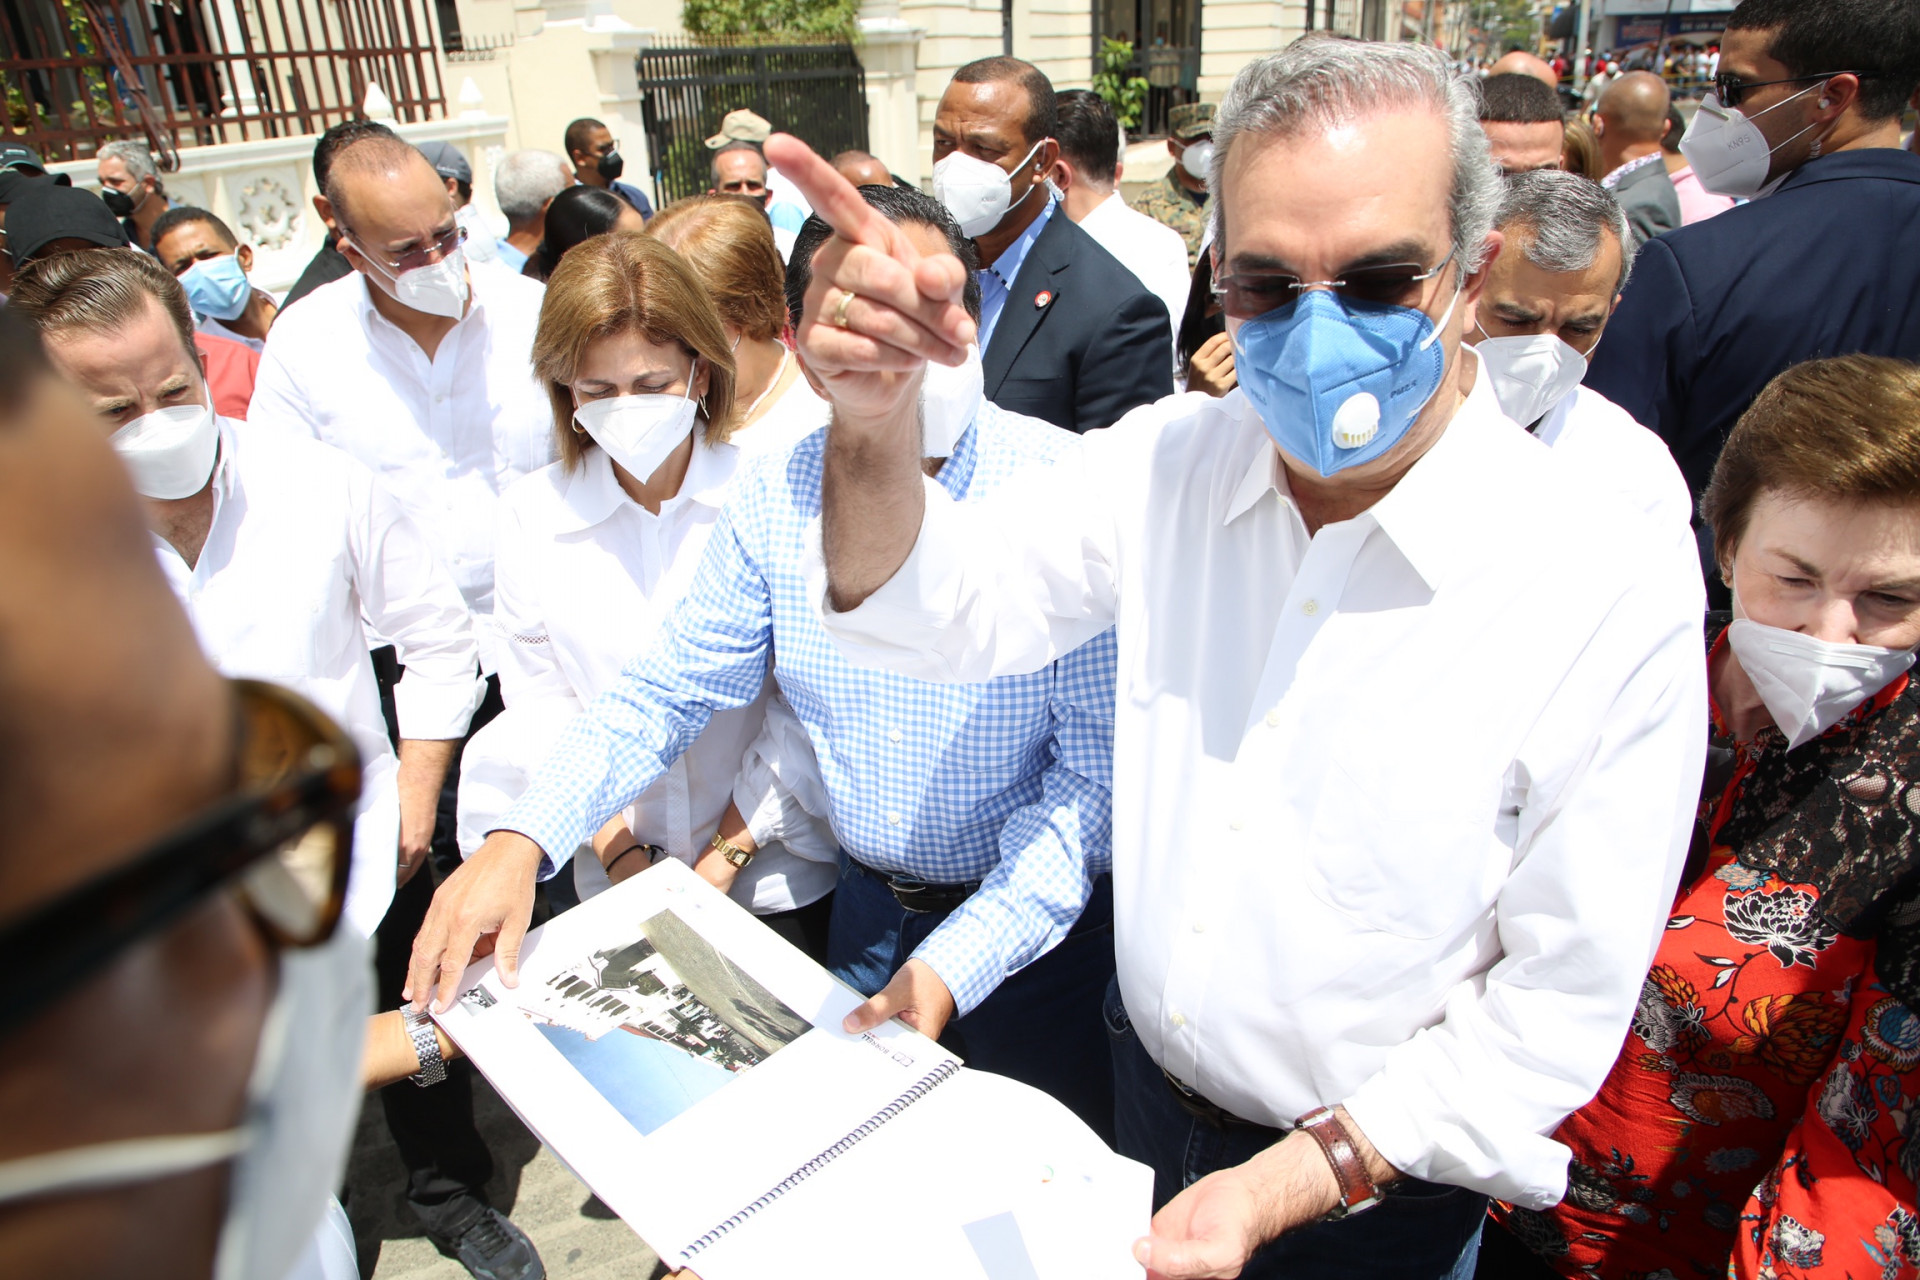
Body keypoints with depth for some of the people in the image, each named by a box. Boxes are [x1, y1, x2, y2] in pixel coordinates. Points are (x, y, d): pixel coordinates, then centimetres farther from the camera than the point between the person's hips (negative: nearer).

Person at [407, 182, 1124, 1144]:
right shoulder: (774, 500, -7)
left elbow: (1101, 764, -20)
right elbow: (666, 689, -1)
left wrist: (959, 959, -27)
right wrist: (521, 839, -17)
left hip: (1034, 921, -3)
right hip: (867, 906, 4)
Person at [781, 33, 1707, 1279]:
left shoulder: (1617, 594, -24)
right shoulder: (1166, 458, -10)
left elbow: (1563, 1000, -18)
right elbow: (937, 613, -13)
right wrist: (875, 415, -33)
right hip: (1140, 1086, 4)